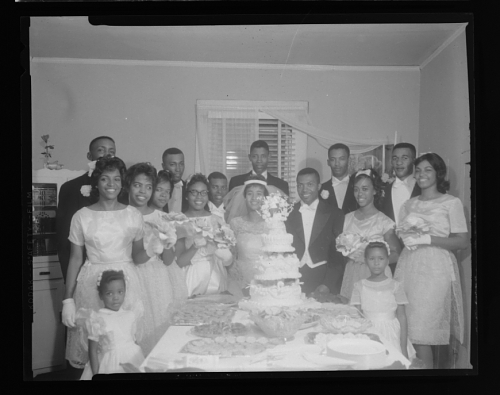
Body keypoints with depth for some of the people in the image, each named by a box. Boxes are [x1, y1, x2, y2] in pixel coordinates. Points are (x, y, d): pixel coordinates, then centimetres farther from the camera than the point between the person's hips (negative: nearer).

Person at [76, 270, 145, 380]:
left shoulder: (131, 316, 3)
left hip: (133, 362, 4)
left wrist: (142, 368, 16)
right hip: (110, 365, -4)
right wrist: (96, 375, -7)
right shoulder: (97, 320, -9)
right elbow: (93, 350, -5)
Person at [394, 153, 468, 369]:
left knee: (421, 336, -8)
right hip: (408, 268, 5)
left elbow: (463, 242, -4)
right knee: (403, 334, 0)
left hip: (435, 270, -4)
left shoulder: (451, 202, 2)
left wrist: (426, 239, -13)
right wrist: (406, 240, -2)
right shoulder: (409, 204, 17)